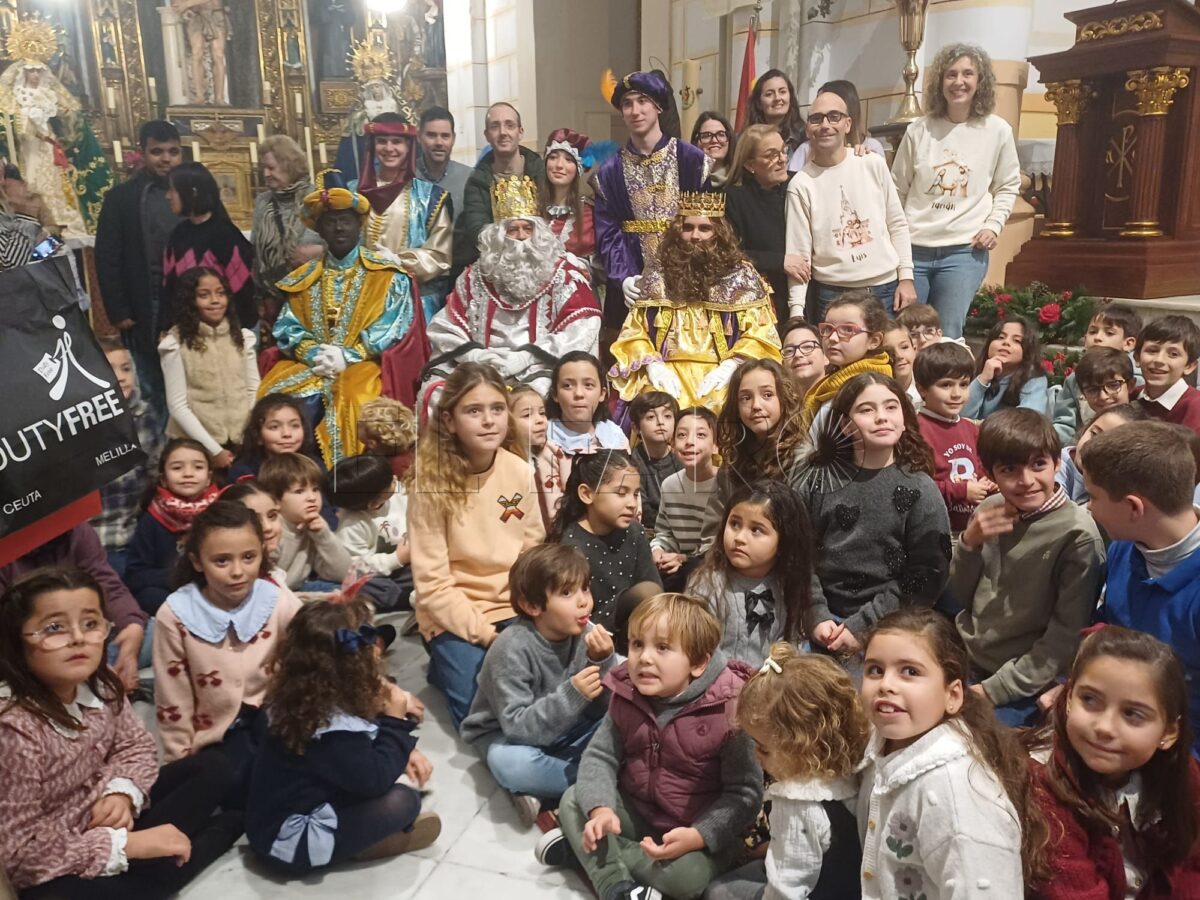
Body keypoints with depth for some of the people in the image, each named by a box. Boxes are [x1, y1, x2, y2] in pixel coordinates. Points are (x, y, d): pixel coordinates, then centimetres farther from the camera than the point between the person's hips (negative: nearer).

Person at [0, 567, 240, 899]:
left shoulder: (98, 681, -11)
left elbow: (136, 745, 5)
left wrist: (122, 792, -17)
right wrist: (127, 845, -27)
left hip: (102, 813, 7)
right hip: (53, 871, -6)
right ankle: (221, 831, -9)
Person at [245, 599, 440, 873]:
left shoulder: (304, 698, -3)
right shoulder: (332, 729, -30)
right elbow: (375, 780, -24)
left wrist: (404, 752, 0)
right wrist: (396, 720, -17)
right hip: (291, 841, -9)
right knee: (403, 800, -16)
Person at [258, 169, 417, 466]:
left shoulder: (387, 275, 7)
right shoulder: (304, 278, 18)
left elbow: (392, 329, -4)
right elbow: (287, 328, 9)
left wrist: (347, 356, -15)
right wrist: (313, 353, -12)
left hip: (362, 364, -3)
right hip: (309, 363, 3)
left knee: (352, 400, -35)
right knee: (274, 398, -25)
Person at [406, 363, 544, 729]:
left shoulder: (521, 472, -5)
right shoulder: (429, 481, -15)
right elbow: (431, 581, -13)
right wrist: (481, 631, -18)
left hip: (512, 607, 3)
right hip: (452, 613, -3)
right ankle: (446, 667, 13)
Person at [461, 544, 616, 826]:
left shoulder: (585, 632, -13)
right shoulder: (513, 649, -26)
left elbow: (608, 704, -11)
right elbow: (517, 724, -29)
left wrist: (604, 661, -30)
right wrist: (570, 696, -40)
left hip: (565, 730, 5)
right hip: (509, 734, -4)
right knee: (511, 763, -38)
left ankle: (544, 794, -16)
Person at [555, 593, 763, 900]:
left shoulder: (727, 711, -24)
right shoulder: (626, 697, -8)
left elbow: (744, 793, -20)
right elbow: (599, 756, -6)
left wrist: (698, 837, -32)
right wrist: (600, 809, -25)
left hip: (699, 828, -4)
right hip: (636, 812, 5)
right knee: (573, 800, -10)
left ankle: (590, 851, -12)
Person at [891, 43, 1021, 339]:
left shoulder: (997, 131, 3)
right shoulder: (918, 130, 3)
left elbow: (1008, 186, 13)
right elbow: (897, 190, 10)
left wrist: (994, 225, -2)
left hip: (965, 250, -1)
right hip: (913, 248, 1)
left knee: (947, 339, -2)